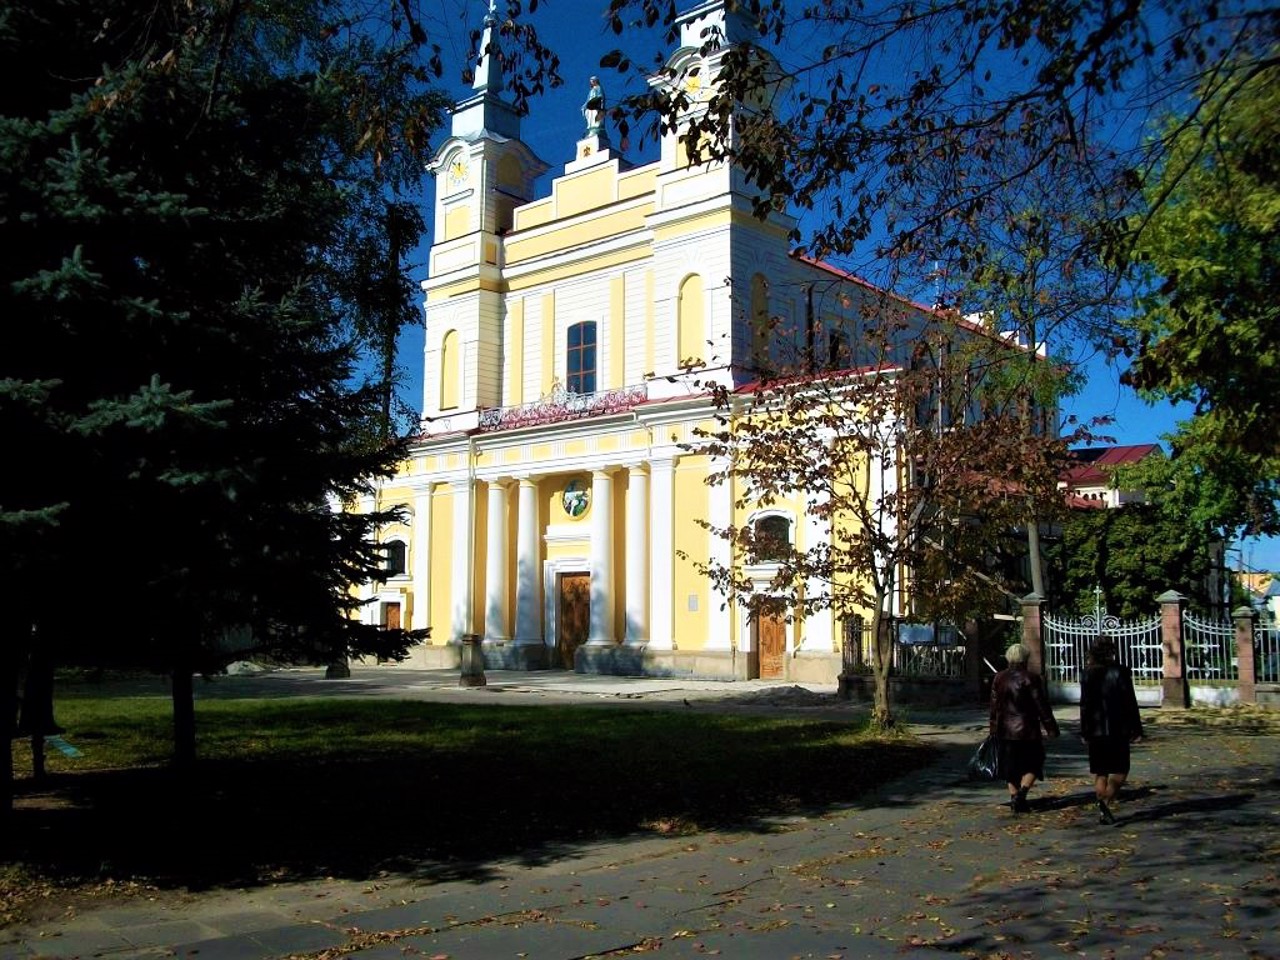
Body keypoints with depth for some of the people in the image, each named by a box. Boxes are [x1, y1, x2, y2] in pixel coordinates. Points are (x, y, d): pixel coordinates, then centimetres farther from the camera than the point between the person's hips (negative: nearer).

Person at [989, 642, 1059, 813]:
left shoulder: (999, 678, 4)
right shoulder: (1031, 678, -10)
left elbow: (995, 707, 8)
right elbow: (1042, 706, -9)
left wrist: (995, 729, 16)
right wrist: (1051, 727, -1)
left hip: (1006, 730, 4)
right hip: (1027, 729, -4)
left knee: (1011, 766, 12)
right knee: (1032, 764, 7)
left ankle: (1014, 797, 12)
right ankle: (1022, 791, -11)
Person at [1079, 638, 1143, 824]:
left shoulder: (1088, 675, 4)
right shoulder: (1120, 672, -6)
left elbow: (1084, 705, 6)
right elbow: (1130, 703, -7)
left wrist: (1084, 732, 11)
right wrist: (1136, 730, -2)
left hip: (1095, 730, 3)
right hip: (1117, 730, -3)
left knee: (1100, 773, 10)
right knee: (1120, 770, 5)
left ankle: (1102, 810, 7)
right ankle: (1106, 802, -15)